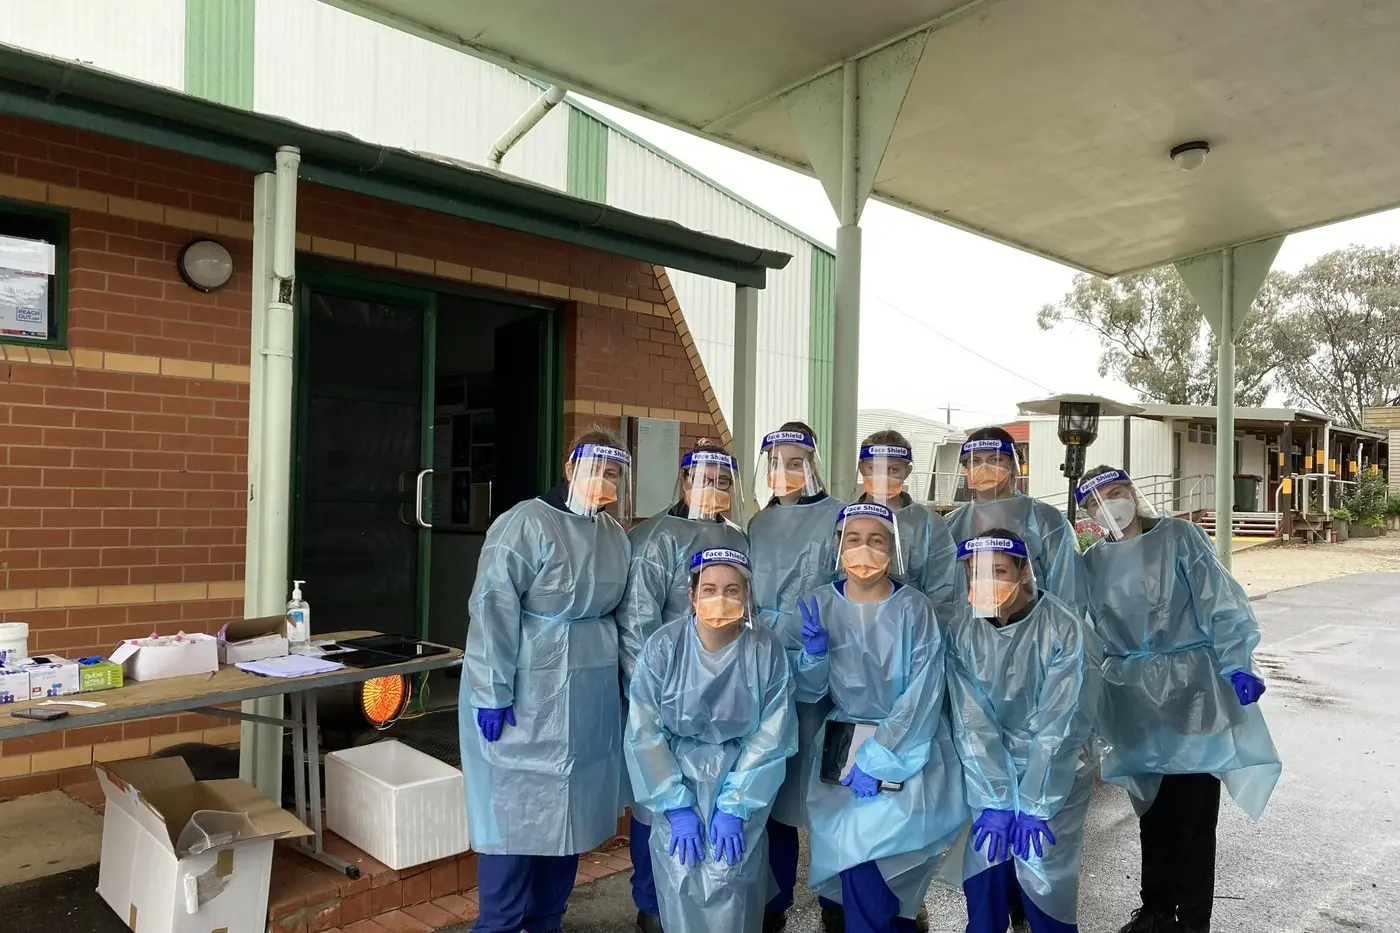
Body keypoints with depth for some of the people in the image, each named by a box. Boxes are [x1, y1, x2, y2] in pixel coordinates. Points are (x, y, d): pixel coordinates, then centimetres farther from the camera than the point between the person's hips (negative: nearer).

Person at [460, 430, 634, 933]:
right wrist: (493, 693, -20)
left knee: (568, 809, 15)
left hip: (588, 699, 7)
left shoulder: (616, 537, 8)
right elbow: (493, 610, -18)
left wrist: (622, 680, 13)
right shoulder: (527, 522, -15)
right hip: (525, 697, -7)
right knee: (516, 811, 4)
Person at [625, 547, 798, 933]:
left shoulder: (767, 650, -13)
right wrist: (677, 806, -14)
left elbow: (772, 735, -11)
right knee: (680, 871, -9)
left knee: (728, 872, -12)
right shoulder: (663, 646, -13)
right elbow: (644, 731, -11)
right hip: (676, 771, 1)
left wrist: (734, 806, -14)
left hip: (742, 775, 0)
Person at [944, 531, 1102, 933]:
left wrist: (1034, 805, -18)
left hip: (1057, 774, -3)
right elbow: (971, 724, -9)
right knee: (984, 880, -2)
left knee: (1041, 881, -8)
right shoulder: (963, 636, -6)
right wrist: (995, 800, -15)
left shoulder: (1066, 629, -17)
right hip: (991, 771, 3)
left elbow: (1061, 725, -18)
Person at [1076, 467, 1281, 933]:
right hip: (1136, 704, 4)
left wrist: (1236, 666, -15)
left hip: (1193, 693, -3)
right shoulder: (1092, 564, 7)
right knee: (1153, 808, 14)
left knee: (1194, 811, 0)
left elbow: (1220, 603, -8)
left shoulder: (1179, 536, -3)